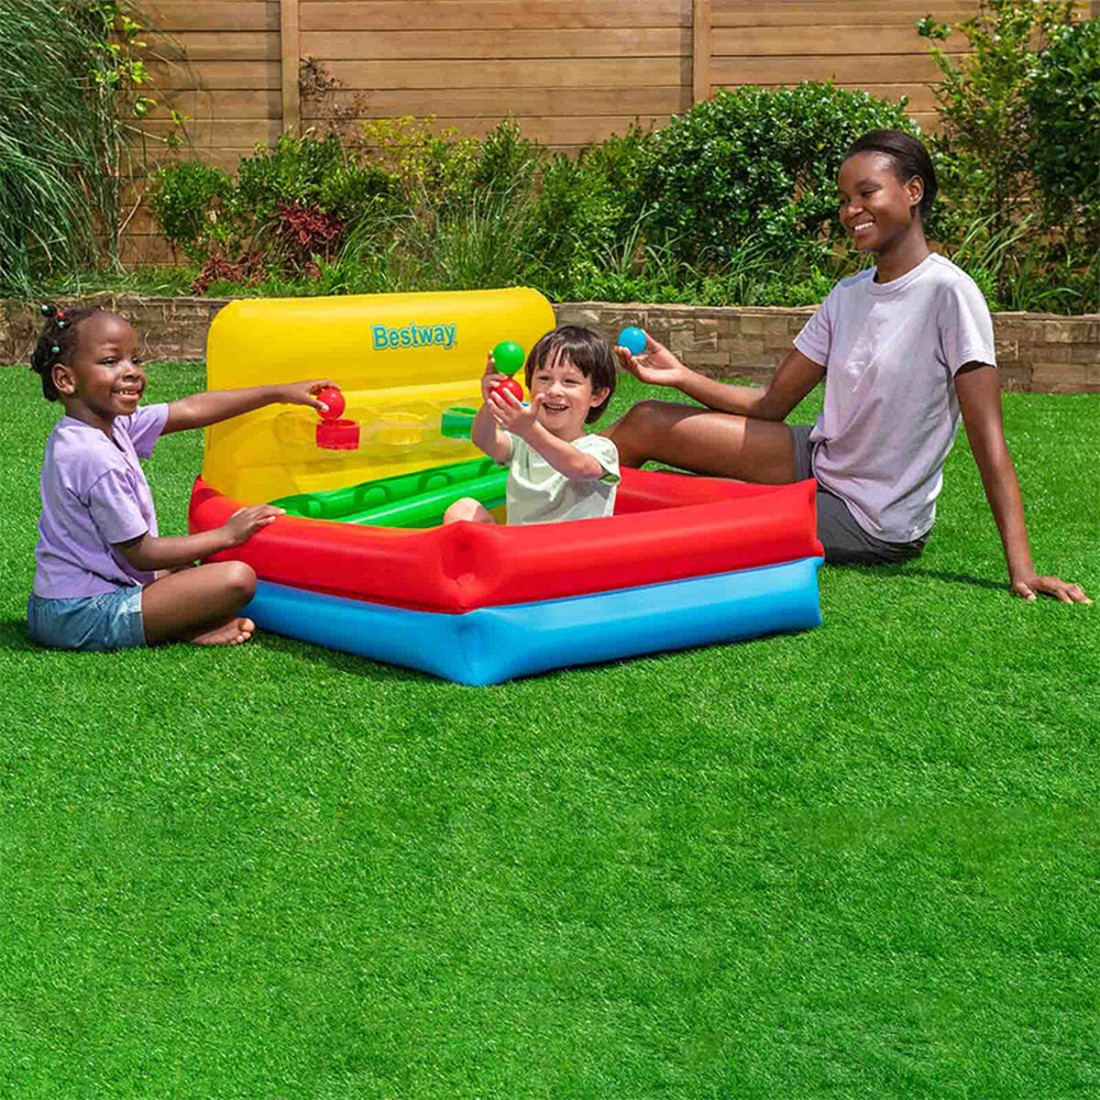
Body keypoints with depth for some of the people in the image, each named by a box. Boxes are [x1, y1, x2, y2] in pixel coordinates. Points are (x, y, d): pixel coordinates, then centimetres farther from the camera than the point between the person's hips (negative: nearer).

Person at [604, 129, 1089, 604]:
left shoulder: (948, 292, -19)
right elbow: (771, 404, 5)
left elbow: (988, 441, -21)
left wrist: (1021, 569, -26)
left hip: (875, 526, -6)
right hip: (821, 463, 6)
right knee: (646, 423, -4)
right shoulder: (848, 295, 3)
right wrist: (682, 377, -12)